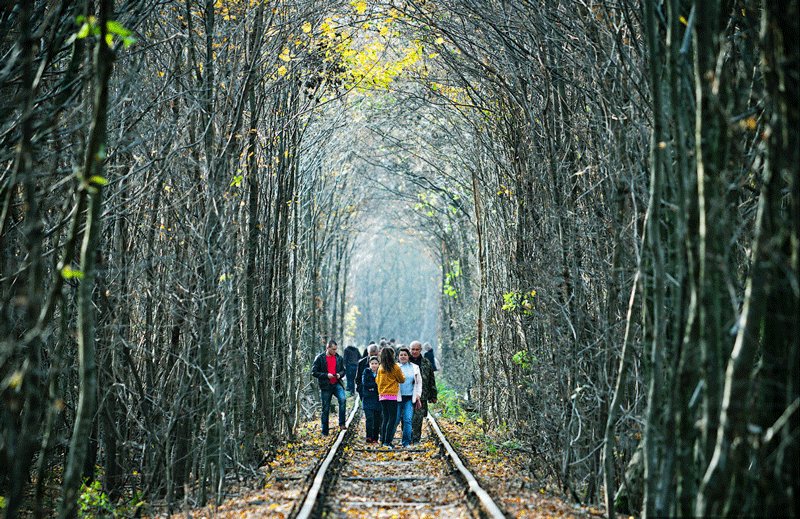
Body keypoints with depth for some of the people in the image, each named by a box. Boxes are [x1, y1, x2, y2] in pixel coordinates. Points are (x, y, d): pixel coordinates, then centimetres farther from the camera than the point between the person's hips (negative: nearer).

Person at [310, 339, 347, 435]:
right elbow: (314, 372, -5)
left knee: (343, 399, -27)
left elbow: (343, 370, 19)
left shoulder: (339, 358, 8)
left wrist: (340, 374, -5)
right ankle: (324, 432, 14)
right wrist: (326, 375, -15)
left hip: (337, 384, 2)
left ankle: (342, 423, -19)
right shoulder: (320, 358, -3)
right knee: (325, 409, 4)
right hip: (325, 386, -2)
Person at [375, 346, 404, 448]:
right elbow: (402, 379, 4)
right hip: (392, 395, -5)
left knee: (385, 418, 13)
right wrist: (402, 375, 23)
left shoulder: (380, 368, 4)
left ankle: (383, 440, 13)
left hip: (382, 396, 5)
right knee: (392, 418, -2)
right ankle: (387, 441, -8)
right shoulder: (395, 367, -9)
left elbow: (377, 380, 16)